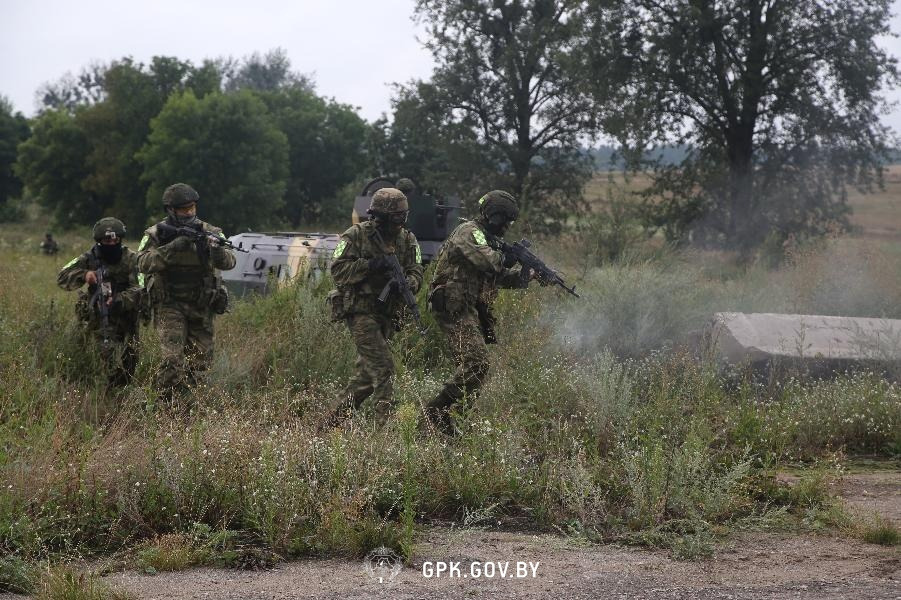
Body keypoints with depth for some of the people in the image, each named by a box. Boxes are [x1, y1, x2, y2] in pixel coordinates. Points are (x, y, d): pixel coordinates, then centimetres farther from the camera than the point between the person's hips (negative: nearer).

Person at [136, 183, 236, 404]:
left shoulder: (209, 232, 1)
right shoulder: (156, 234, -2)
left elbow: (228, 262, -11)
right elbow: (143, 263, -17)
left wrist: (214, 248, -33)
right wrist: (172, 247, -28)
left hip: (201, 308, 3)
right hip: (170, 305, -3)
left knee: (200, 364, 6)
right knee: (173, 360, -19)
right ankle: (166, 405, -10)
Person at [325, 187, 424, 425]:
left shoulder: (407, 240, 8)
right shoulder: (356, 236, -7)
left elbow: (416, 271, 0)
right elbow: (338, 270, -12)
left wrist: (409, 283, -23)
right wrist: (369, 265, -23)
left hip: (387, 314, 6)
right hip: (360, 310, -6)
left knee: (367, 374, 9)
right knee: (383, 366, -17)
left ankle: (333, 421, 21)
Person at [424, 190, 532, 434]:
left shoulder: (486, 237, 21)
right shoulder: (468, 232, -10)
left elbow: (501, 276, 24)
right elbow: (488, 261, -27)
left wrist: (529, 276, 11)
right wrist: (509, 256, -9)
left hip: (471, 310, 11)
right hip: (455, 307, -10)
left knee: (472, 365, 9)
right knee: (476, 363, -19)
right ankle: (436, 411, -17)